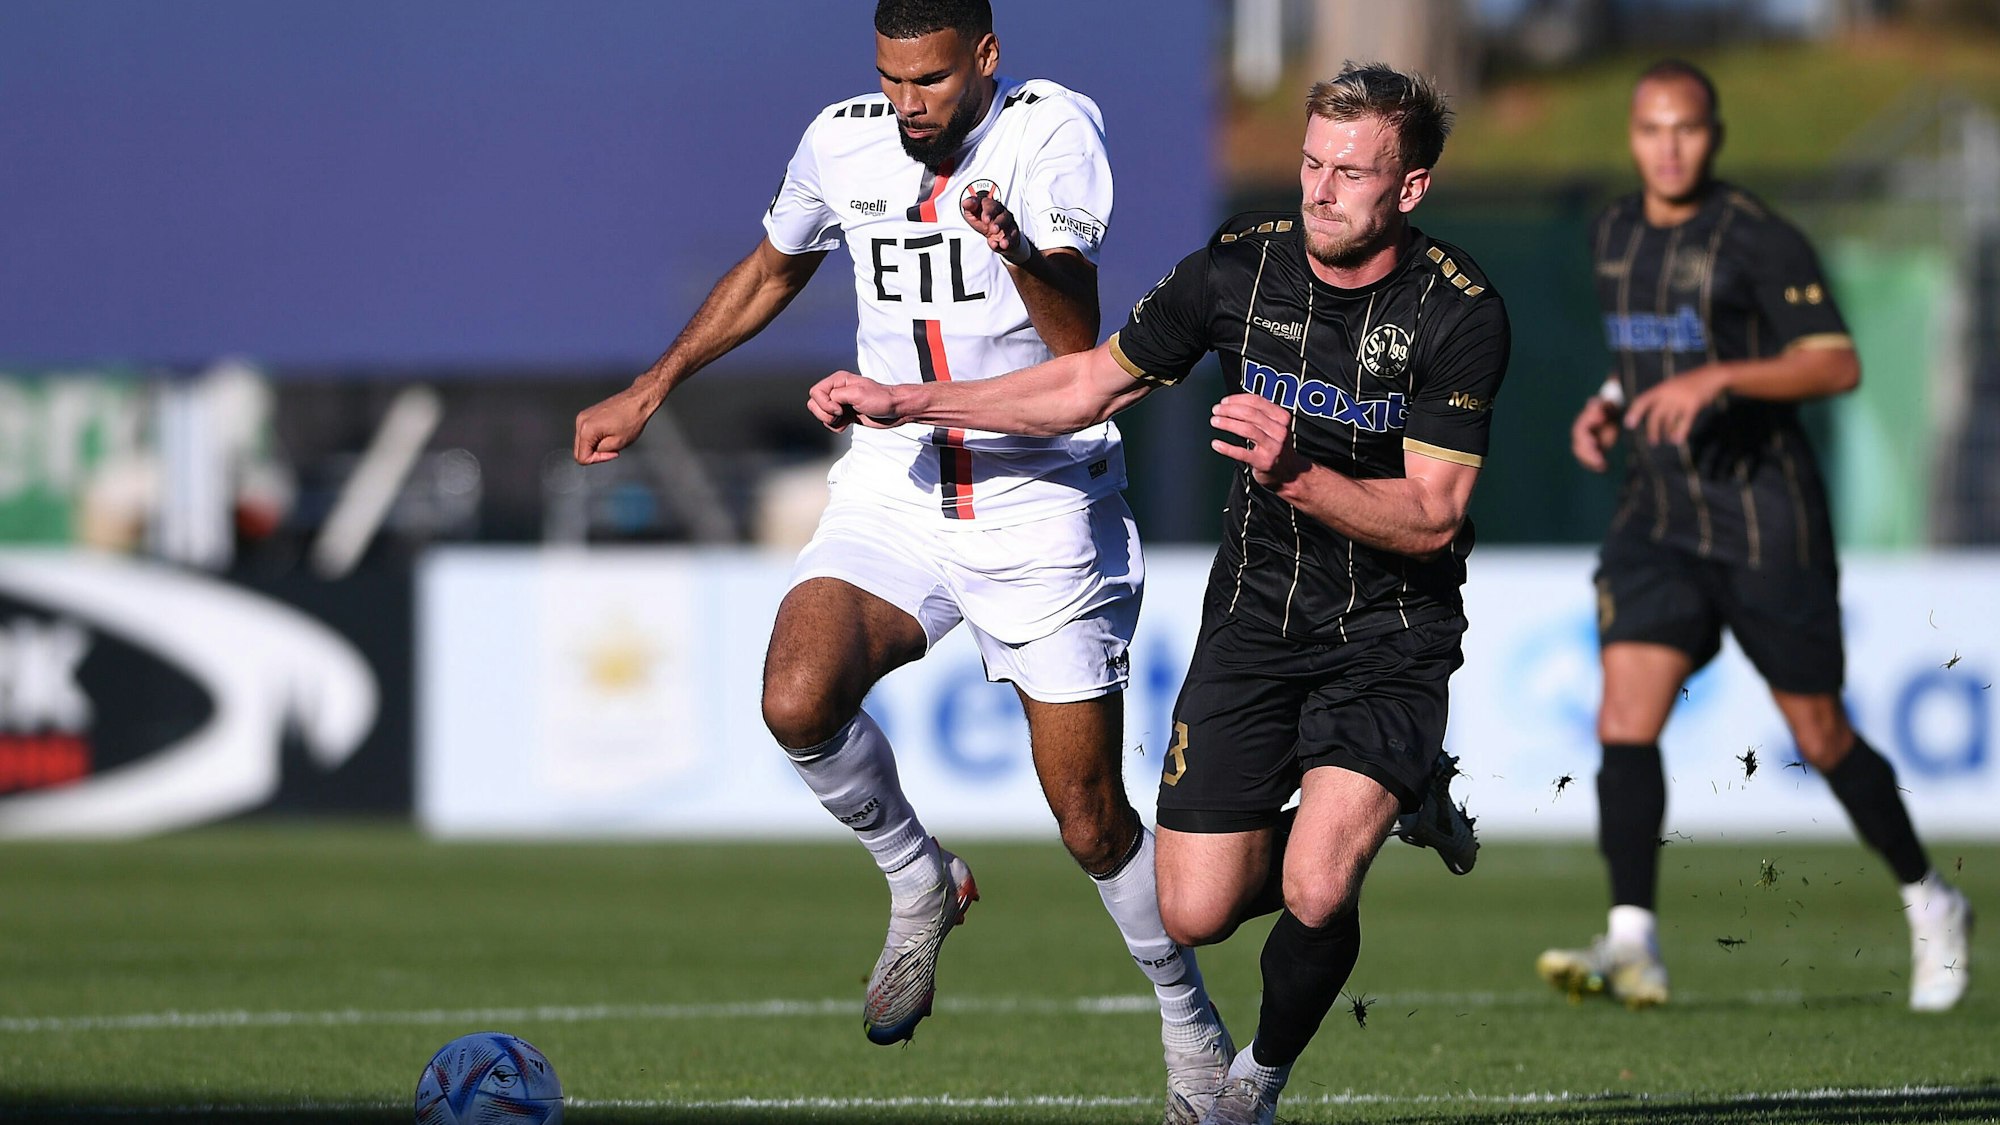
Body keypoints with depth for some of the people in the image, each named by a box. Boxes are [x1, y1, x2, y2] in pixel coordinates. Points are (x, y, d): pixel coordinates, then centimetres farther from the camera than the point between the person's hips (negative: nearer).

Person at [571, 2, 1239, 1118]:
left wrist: (1020, 251, -45)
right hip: (895, 493, 3)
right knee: (799, 702, -24)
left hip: (1044, 506, -3)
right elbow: (773, 271, 21)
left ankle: (1193, 1031, 22)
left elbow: (1076, 338, -25)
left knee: (1094, 823, -1)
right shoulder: (841, 142, 0)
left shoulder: (1054, 129, -14)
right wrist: (651, 390, 23)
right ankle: (922, 882, 4)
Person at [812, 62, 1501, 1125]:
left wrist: (1297, 476, -33)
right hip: (1252, 617, 4)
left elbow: (1433, 517, -18)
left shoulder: (1459, 311, -17)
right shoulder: (1243, 261, -6)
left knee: (1314, 892, -24)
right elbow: (1094, 382, 8)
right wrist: (908, 401, 7)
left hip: (1391, 631, -4)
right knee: (1195, 912, -2)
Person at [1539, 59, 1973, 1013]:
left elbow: (1837, 364, -18)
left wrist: (1717, 378, -30)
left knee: (1821, 736, 5)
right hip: (1657, 521, 5)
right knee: (1626, 721, -13)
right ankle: (1633, 946, -17)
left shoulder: (1757, 241, -12)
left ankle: (1929, 906, 26)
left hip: (1766, 524, -5)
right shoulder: (1618, 233, 10)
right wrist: (1611, 405, 7)